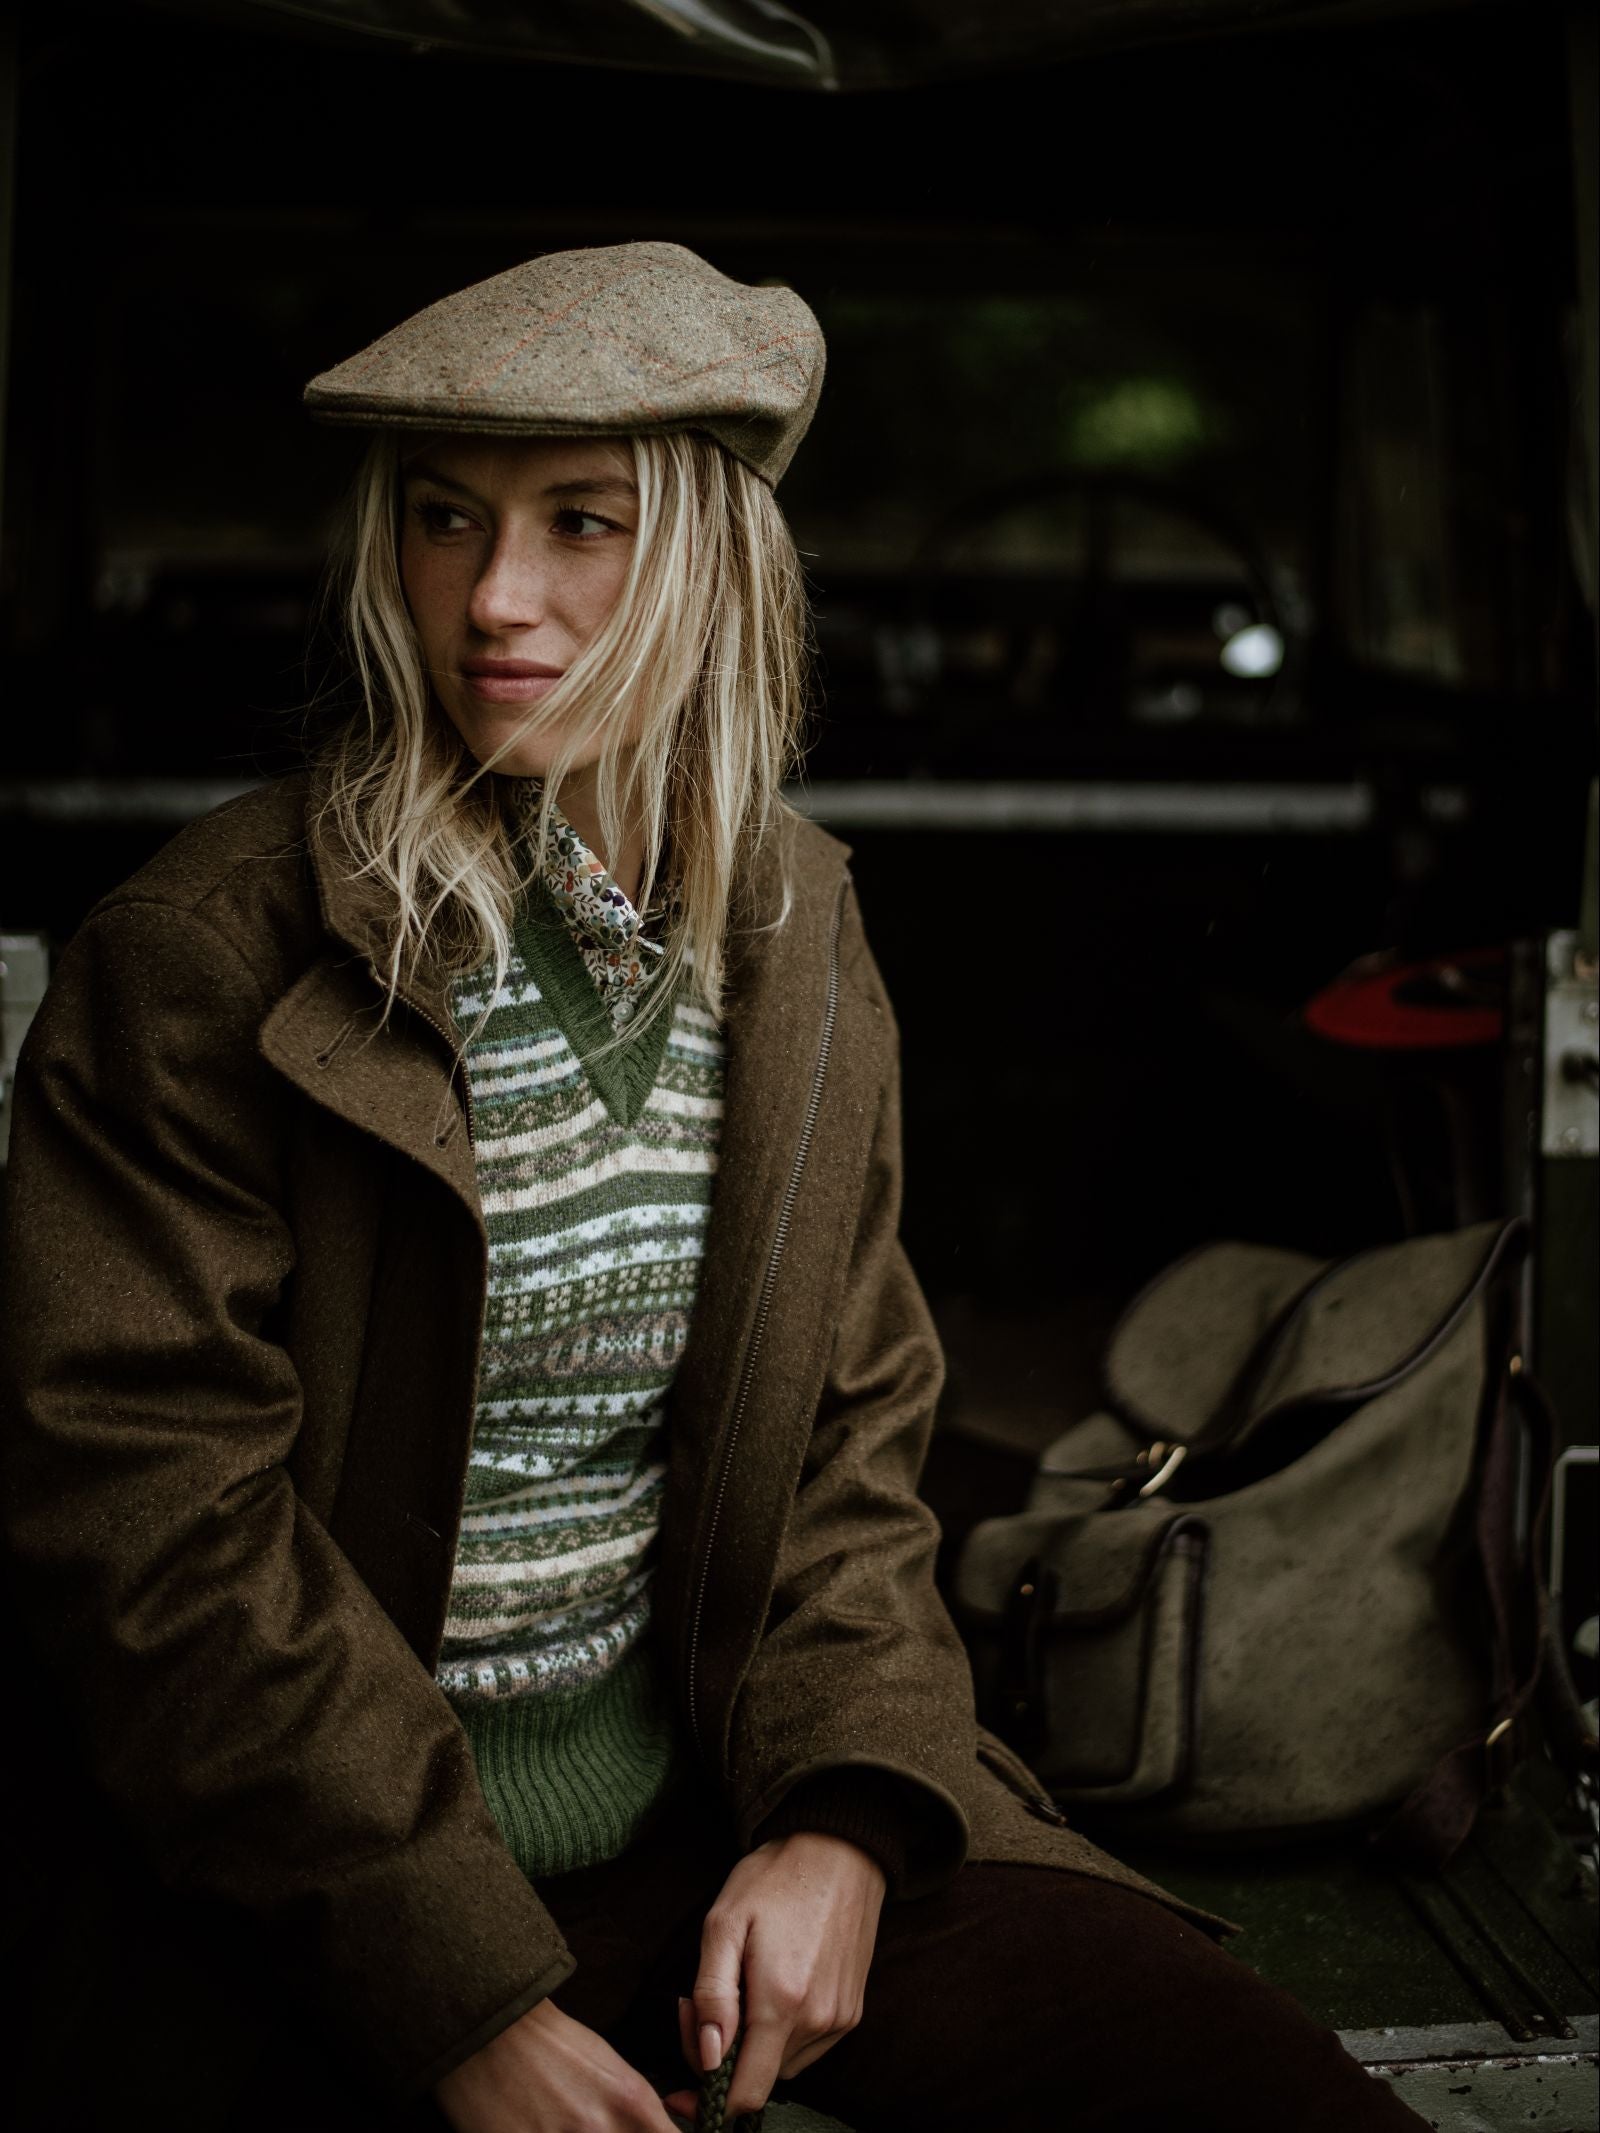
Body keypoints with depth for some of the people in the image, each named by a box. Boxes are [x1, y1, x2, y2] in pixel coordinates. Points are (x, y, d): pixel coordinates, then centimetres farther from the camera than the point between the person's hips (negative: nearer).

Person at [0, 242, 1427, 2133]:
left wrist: (848, 1816, -7)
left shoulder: (794, 937, 5)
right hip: (303, 1899, -3)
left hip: (698, 1793, 3)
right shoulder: (196, 963, -11)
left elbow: (852, 1428, 9)